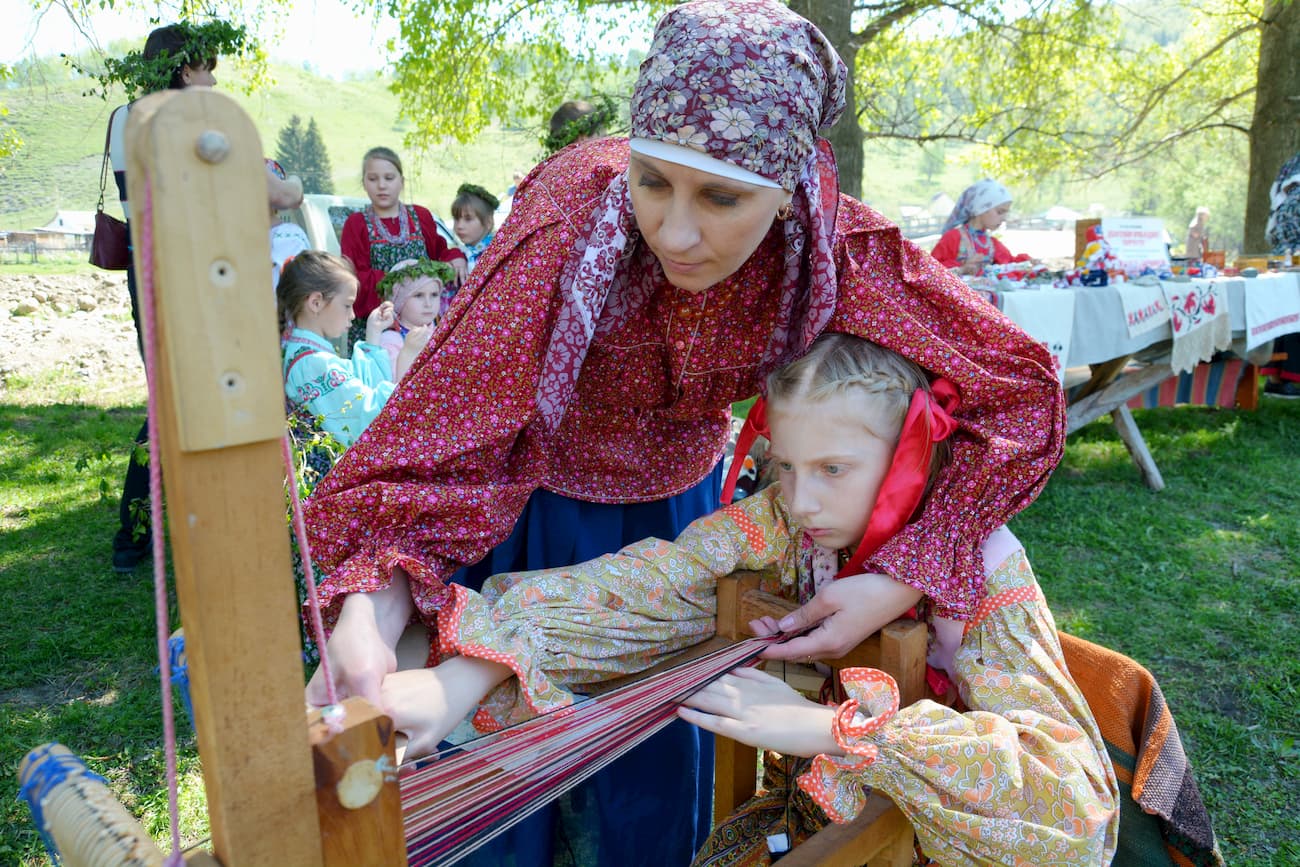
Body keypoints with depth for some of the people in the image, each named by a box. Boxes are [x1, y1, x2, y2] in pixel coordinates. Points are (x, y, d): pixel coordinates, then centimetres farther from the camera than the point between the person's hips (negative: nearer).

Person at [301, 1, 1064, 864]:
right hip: (526, 508, -2)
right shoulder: (576, 205, -31)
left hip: (671, 509, 2)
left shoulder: (834, 247, -24)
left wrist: (896, 580, -29)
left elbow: (1021, 392, -20)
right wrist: (370, 615, -46)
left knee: (660, 770, 18)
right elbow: (451, 417, -31)